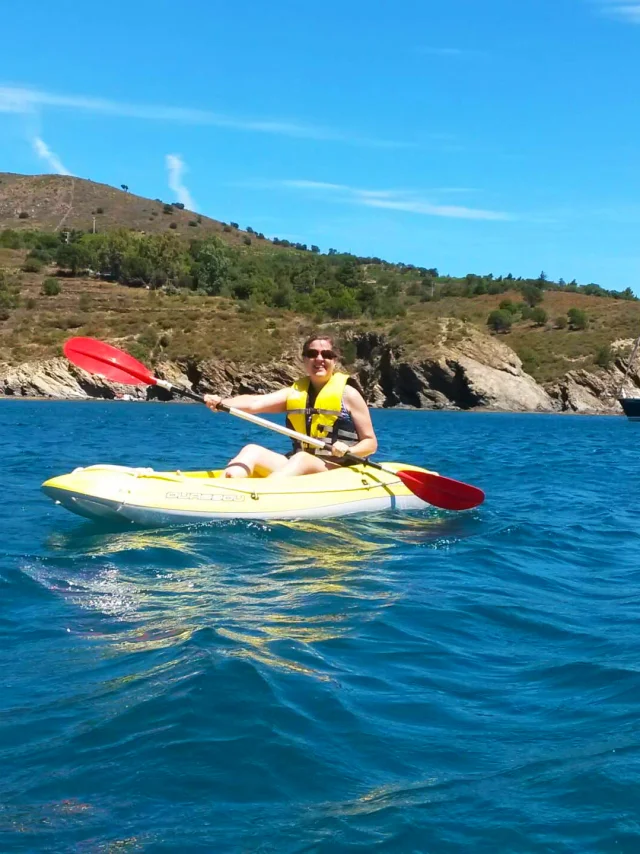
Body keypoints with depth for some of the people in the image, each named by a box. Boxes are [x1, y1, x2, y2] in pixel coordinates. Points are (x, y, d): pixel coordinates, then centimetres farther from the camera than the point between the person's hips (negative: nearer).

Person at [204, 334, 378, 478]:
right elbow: (254, 403, -6)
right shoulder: (295, 392, 12)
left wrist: (348, 451, -19)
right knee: (252, 451, -16)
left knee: (302, 459, -35)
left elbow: (370, 442, 4)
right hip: (298, 465, 5)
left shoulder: (347, 394, 3)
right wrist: (221, 402, -25)